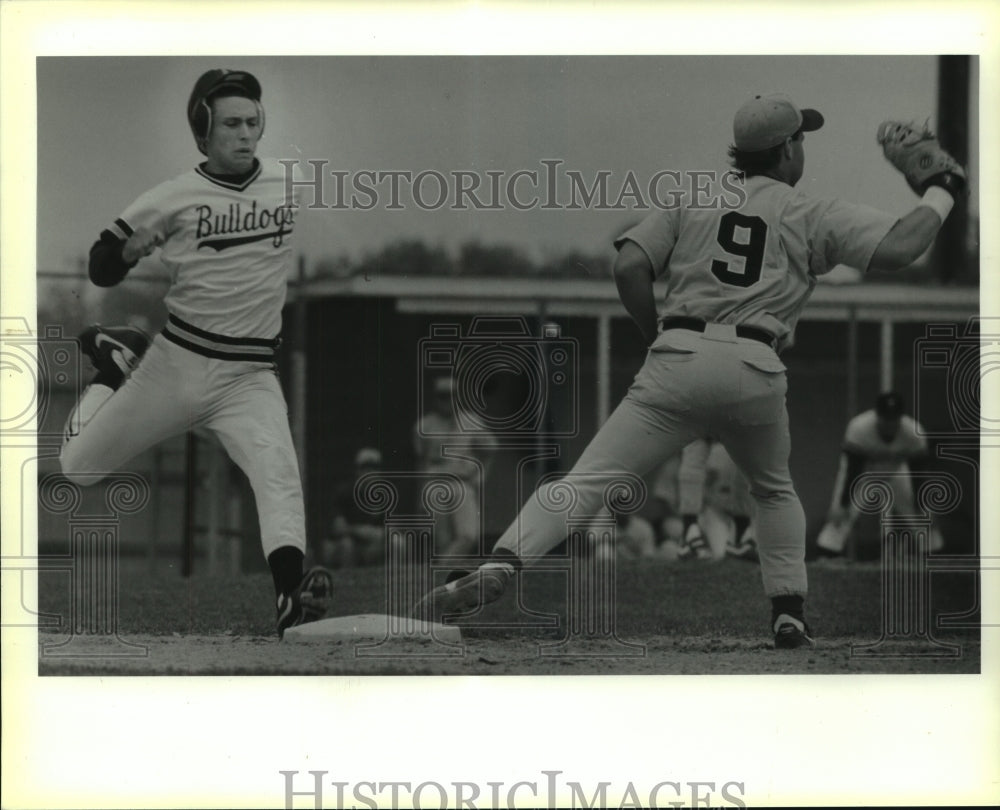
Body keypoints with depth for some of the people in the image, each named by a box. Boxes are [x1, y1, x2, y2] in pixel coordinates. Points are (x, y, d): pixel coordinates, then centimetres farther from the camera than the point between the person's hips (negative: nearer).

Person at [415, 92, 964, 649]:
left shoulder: (691, 199, 18)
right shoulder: (813, 214, 14)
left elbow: (630, 267, 6)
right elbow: (899, 248, 3)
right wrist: (940, 195, 20)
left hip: (679, 359, 0)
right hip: (756, 370, 0)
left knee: (589, 478, -8)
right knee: (775, 491, 28)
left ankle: (501, 565, -28)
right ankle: (790, 613, 17)